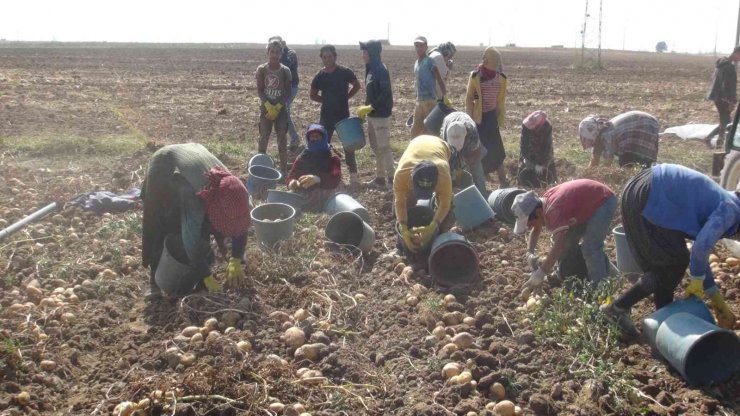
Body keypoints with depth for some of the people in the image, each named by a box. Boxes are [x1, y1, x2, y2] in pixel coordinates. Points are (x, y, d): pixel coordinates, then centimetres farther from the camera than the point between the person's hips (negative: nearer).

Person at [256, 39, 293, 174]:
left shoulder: (285, 71, -1)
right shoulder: (262, 69, -2)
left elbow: (288, 92, -2)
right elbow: (259, 90, -4)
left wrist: (277, 107, -12)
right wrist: (269, 106, -15)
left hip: (281, 109, 1)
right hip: (266, 108, 0)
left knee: (282, 138, 2)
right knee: (263, 137, -1)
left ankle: (284, 169, 7)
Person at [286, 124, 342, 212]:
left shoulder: (332, 158, 1)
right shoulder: (301, 158, 15)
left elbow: (336, 179, -17)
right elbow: (291, 176, 4)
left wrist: (318, 179, -38)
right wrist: (292, 182, -23)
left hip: (323, 203, -4)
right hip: (301, 200, 4)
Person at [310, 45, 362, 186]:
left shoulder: (345, 72, -8)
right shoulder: (320, 76, -1)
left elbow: (357, 86, 7)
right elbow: (313, 95, 12)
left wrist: (346, 97, -1)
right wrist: (327, 100, 2)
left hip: (343, 115, -2)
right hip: (326, 115, 2)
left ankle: (353, 174, 11)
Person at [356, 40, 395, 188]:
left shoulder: (381, 70, -15)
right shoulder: (371, 69, 12)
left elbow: (386, 93, -22)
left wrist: (370, 107, -20)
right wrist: (365, 108, 8)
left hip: (381, 115, -9)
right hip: (372, 114, 9)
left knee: (384, 147, -5)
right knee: (376, 146, 13)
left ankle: (391, 178, 1)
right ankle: (380, 177, 21)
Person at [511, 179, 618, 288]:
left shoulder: (553, 210, -37)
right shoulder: (543, 202, -7)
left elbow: (558, 245, -43)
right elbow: (536, 230, 8)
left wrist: (541, 272, -41)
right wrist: (529, 252, -9)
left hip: (604, 201, -9)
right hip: (588, 202, 10)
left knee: (590, 248, -20)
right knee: (568, 243, 9)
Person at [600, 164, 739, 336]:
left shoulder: (719, 206, 24)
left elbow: (700, 252, 28)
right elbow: (702, 246, -20)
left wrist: (717, 299, 30)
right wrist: (697, 279, -2)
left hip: (643, 193, 10)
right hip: (646, 198, -10)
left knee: (663, 263, 18)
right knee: (674, 263, 2)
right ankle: (618, 308, 5)